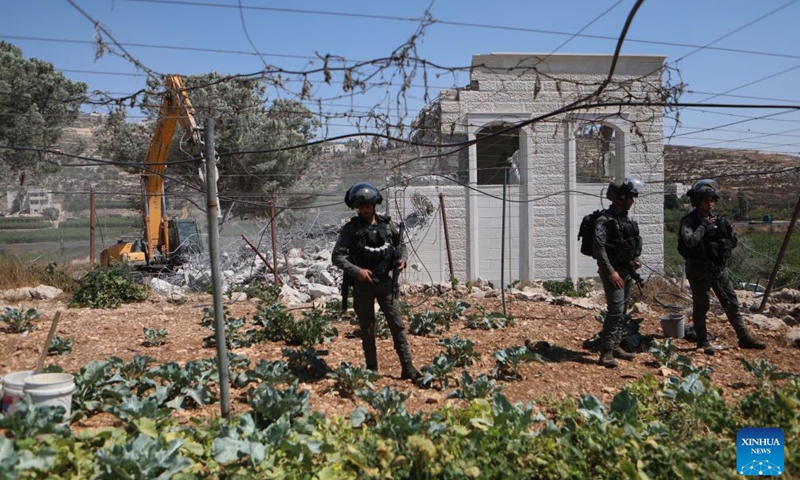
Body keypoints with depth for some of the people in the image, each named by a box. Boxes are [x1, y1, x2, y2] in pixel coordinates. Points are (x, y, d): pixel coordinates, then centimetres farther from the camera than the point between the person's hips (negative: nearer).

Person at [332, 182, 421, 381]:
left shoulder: (387, 225, 3)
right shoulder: (350, 228, -5)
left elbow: (400, 244, 19)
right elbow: (337, 256, -8)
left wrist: (402, 258, -1)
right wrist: (356, 270, -21)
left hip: (385, 281, 2)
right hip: (362, 283, -2)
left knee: (397, 324, -1)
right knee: (367, 328, 8)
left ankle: (408, 368, 4)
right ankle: (372, 369, 19)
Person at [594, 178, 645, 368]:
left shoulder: (626, 218, 11)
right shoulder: (605, 220, -15)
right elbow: (598, 248, -22)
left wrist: (633, 260, 14)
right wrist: (610, 271, -24)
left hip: (627, 270, 9)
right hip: (613, 271, -9)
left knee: (622, 311, 13)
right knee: (615, 311, -13)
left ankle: (615, 346, 23)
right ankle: (606, 352, -9)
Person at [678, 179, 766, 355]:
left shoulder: (717, 220, 10)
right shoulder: (690, 221, -9)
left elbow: (734, 243, 14)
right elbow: (690, 241, -28)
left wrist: (727, 230, -6)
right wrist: (704, 225, -20)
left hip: (719, 268, 6)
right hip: (699, 270, -6)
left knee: (732, 303, 10)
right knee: (701, 306, 3)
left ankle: (744, 337, 18)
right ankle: (703, 342, 13)